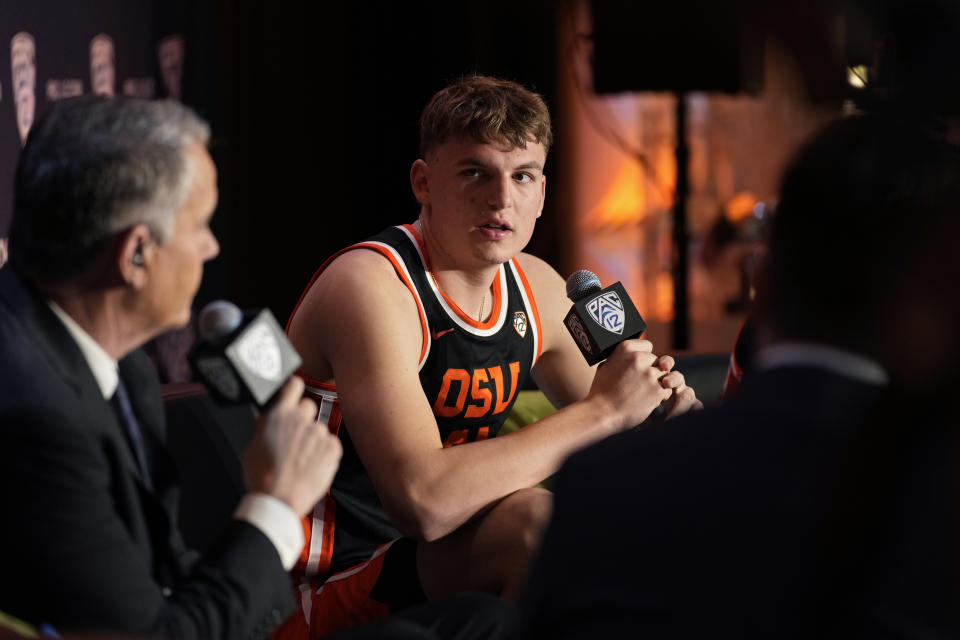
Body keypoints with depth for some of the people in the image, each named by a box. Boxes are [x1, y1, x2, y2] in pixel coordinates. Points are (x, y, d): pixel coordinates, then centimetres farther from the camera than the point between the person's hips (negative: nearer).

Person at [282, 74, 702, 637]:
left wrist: (661, 410, -7)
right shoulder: (368, 288, -20)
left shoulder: (536, 288, 5)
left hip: (449, 559, 8)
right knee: (535, 519, -30)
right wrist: (601, 410, -26)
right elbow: (422, 500, -33)